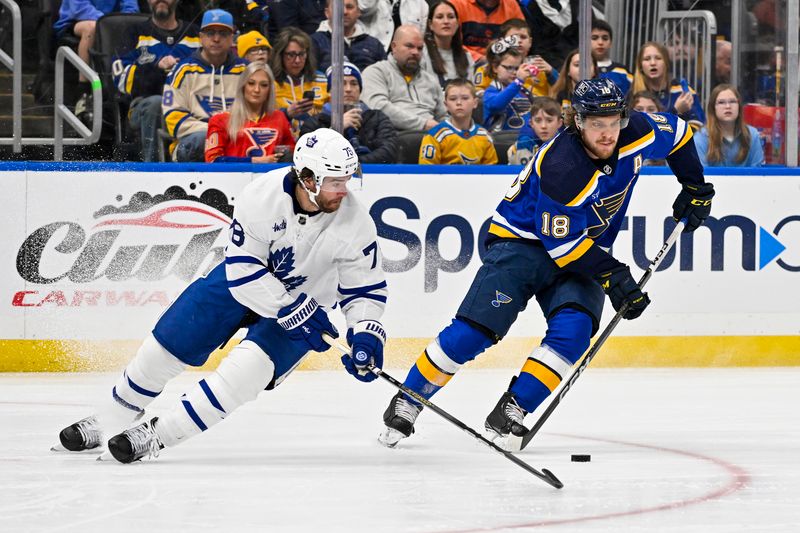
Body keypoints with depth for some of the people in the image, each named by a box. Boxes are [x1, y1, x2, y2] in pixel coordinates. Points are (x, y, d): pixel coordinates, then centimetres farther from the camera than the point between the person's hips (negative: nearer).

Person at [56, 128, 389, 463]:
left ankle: (157, 435, -16)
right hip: (241, 279, 1)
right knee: (165, 345, 2)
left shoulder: (355, 224, -24)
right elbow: (243, 269, -24)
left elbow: (366, 291, -10)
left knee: (246, 370, -26)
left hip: (307, 303, -1)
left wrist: (365, 336, -27)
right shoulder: (262, 195, -29)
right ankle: (105, 424, 25)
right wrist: (293, 311, -29)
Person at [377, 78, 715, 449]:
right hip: (522, 241, -5)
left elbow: (677, 133, 10)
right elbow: (562, 244, -26)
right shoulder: (562, 167, -31)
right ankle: (406, 404, -2)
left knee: (573, 330, -22)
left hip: (581, 248, 5)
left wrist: (695, 187, 11)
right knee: (474, 331, -16)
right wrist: (613, 276, -25)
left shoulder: (635, 133, -14)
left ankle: (510, 413, -15)